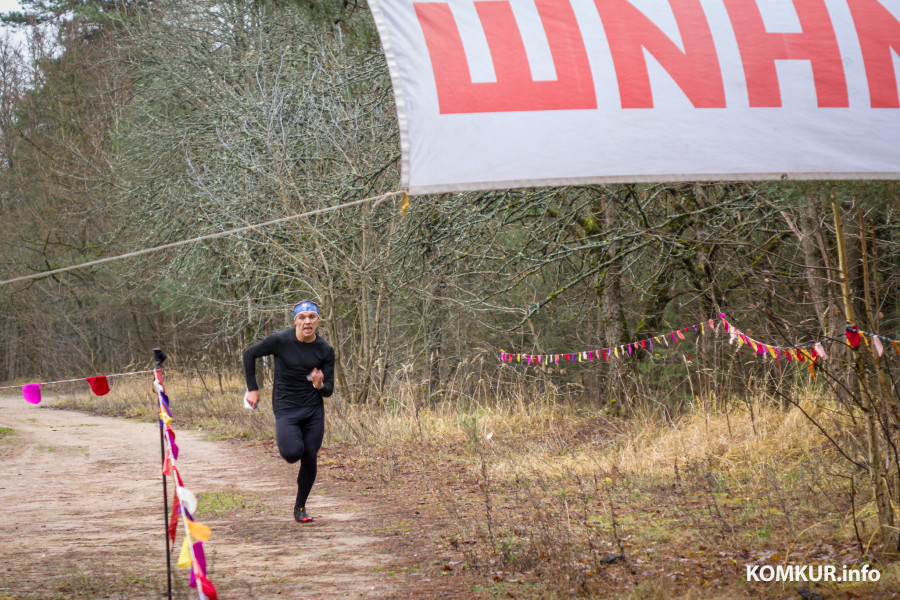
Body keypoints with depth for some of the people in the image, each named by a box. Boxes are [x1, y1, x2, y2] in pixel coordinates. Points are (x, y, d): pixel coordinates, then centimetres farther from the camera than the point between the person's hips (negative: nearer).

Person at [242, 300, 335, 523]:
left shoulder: (325, 350, -3)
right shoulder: (280, 340, -11)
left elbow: (329, 390, 1)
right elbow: (250, 354, 4)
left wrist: (320, 385, -23)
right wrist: (252, 389, 3)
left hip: (314, 411, 3)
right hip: (286, 408, -3)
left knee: (309, 460, 0)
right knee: (293, 452, -23)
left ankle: (300, 508, 19)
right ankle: (285, 438, 15)